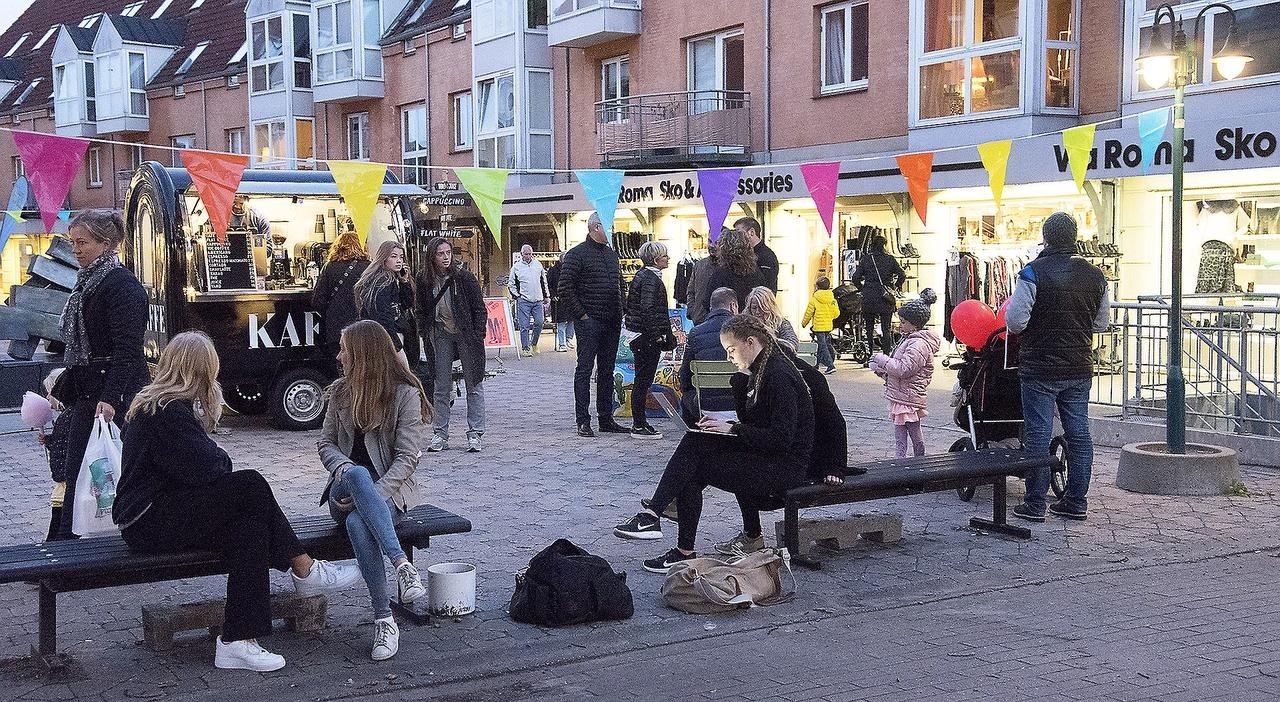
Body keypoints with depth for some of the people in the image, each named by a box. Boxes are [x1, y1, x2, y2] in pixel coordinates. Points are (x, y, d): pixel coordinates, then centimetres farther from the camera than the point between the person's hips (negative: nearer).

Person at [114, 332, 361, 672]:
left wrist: (214, 456, 0)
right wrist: (221, 456, 1)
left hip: (164, 513, 10)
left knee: (249, 524, -13)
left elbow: (202, 462, 21)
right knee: (251, 485, -21)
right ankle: (305, 570, -9)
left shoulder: (154, 404, 18)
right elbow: (206, 470, -20)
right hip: (148, 524, -10)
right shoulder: (169, 411, -15)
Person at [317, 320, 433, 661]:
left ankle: (384, 619, -35)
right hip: (344, 490, 3)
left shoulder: (405, 393, -3)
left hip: (390, 491, -3)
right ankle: (402, 565, -46)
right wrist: (346, 470, -12)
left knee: (357, 524, -38)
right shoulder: (340, 391, 13)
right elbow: (326, 442, 12)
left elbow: (407, 457, -8)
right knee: (358, 474, -37)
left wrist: (369, 496, -21)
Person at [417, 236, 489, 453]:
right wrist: (427, 334, -1)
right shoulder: (426, 281, -1)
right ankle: (440, 435, 10)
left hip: (466, 333, -3)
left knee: (473, 384, 1)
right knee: (441, 387, 6)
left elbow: (480, 308, -6)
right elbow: (422, 312, 10)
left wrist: (478, 336, -12)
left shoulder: (464, 277, -10)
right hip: (441, 334, 3)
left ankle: (474, 435, 6)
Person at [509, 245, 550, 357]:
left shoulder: (538, 264, 12)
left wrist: (546, 296, 17)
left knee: (540, 322, -2)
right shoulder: (516, 267, 2)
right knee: (524, 326, -4)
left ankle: (534, 343, 18)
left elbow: (544, 282, 20)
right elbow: (511, 285, 8)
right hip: (523, 301, -3)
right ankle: (525, 348, 1)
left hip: (538, 300, 3)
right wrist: (517, 297, -2)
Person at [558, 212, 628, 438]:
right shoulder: (577, 254, -7)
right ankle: (582, 421, -1)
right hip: (590, 323, -7)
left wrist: (619, 313, 14)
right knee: (585, 369, -3)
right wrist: (581, 315, -13)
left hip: (612, 323, 7)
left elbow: (619, 284, 26)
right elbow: (565, 289, -12)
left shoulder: (611, 254, 16)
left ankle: (606, 419, 17)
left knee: (607, 371, 11)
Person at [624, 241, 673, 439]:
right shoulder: (651, 279, -16)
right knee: (643, 381, -5)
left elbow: (631, 305, 19)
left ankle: (639, 423, 21)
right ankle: (639, 426, -1)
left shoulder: (642, 275, 14)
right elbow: (648, 310, -23)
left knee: (641, 381, 14)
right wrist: (657, 336, -22)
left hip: (638, 335, 10)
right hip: (648, 337, -10)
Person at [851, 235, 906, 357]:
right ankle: (886, 355, -1)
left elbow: (855, 278, -4)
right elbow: (902, 275, -6)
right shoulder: (890, 259, -1)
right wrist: (896, 287, 8)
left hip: (869, 298, 1)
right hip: (886, 298, -1)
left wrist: (862, 289, 10)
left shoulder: (865, 259, 1)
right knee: (886, 329, 4)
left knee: (869, 328, 11)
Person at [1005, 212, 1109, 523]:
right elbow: (1102, 323, 14)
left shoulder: (1034, 272, -13)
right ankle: (1076, 502, 16)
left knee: (1038, 434, 0)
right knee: (1078, 433, 10)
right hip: (1080, 369, 5)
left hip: (1040, 369, -5)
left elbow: (1015, 320, -16)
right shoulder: (1095, 275, 5)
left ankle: (1035, 504, 3)